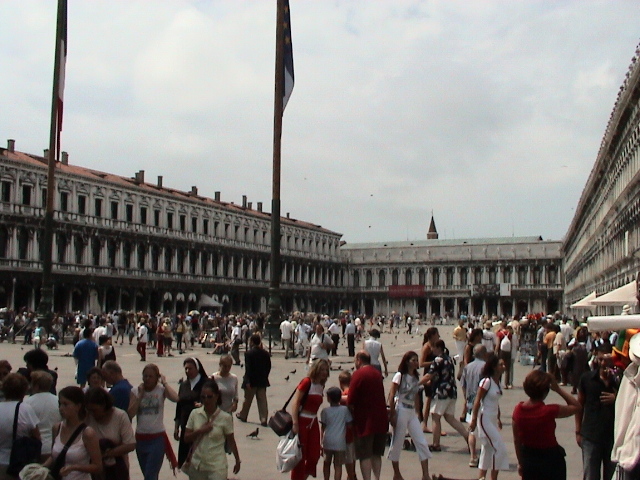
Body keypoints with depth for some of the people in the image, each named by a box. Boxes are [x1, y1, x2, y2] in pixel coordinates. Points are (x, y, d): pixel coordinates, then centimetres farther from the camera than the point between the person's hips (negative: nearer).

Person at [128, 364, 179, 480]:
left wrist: (164, 383, -15)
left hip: (157, 438, -4)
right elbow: (131, 414, -8)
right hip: (140, 438, 4)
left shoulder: (161, 390, -6)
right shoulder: (136, 391, 1)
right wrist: (140, 395, -10)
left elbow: (175, 398, -27)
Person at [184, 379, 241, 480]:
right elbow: (186, 438, 2)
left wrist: (237, 461, 8)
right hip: (197, 465, 4)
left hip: (217, 467, -4)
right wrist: (200, 431, -14)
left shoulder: (225, 417, -8)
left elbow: (231, 441, 2)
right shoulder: (194, 414, -1)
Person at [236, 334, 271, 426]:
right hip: (262, 380, 4)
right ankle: (263, 419, 0)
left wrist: (247, 381, -14)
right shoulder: (265, 353, 0)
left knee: (247, 399, 13)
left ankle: (243, 415, 30)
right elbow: (268, 366, 5)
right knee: (262, 400, 4)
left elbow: (248, 368, -17)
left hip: (251, 380, -4)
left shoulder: (249, 353, -15)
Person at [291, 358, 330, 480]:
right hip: (302, 421, -7)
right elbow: (295, 402, -17)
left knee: (314, 455, 5)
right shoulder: (307, 382, -13)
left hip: (313, 422, 7)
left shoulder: (321, 386, 9)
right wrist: (295, 423, -23)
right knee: (300, 456, 1)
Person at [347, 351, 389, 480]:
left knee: (365, 455, 0)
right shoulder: (377, 374, 12)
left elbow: (351, 401, -16)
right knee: (376, 454, 16)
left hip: (365, 421, -7)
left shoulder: (358, 374, -11)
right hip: (381, 420, 7)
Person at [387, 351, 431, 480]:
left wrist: (417, 413, 10)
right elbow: (391, 396, -11)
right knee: (397, 443, 4)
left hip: (412, 412, 7)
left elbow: (416, 397, 16)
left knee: (422, 443, 0)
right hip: (401, 410, -6)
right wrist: (392, 415, -15)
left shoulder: (416, 377, 12)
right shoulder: (400, 376, -8)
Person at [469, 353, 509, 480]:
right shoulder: (486, 381, -18)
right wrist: (474, 420, -17)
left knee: (488, 449, 14)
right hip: (484, 418, -9)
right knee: (499, 448, -9)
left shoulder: (498, 382, 8)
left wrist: (498, 419, 21)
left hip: (493, 419, 9)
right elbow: (477, 401, -16)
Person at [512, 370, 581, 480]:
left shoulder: (518, 410, -9)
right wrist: (558, 389, -10)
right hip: (551, 459, -4)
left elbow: (517, 440, 1)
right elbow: (576, 406, -8)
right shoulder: (549, 411, -22)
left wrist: (520, 462, 13)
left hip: (528, 458, 4)